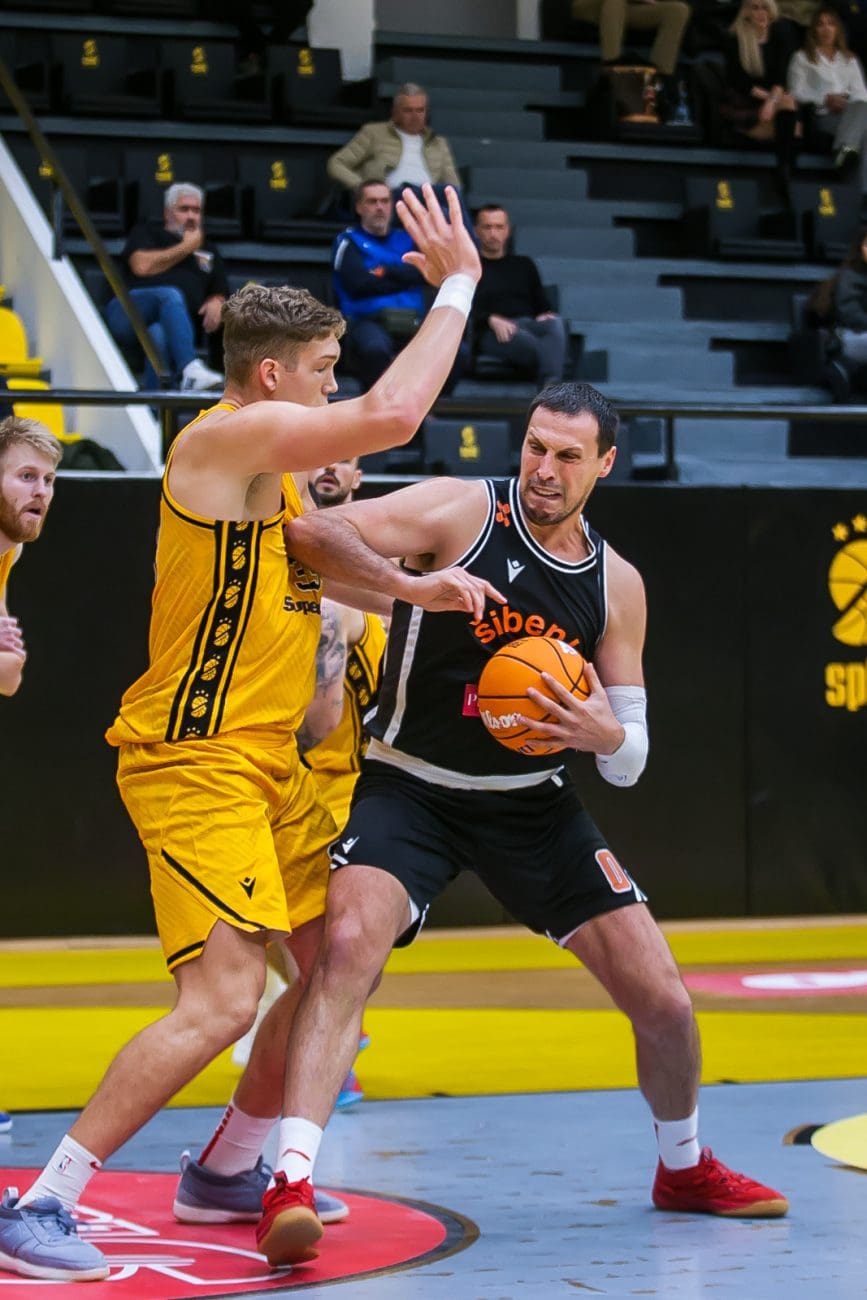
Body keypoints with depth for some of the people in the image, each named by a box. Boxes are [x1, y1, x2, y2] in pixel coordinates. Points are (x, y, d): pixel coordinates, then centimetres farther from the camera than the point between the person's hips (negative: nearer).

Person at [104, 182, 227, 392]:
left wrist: (217, 302, 3)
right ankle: (191, 369, -59)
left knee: (160, 335, -38)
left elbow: (220, 294, 29)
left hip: (176, 326, 2)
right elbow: (142, 266, 1)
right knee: (170, 295, -37)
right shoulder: (147, 233, 23)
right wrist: (186, 248, 11)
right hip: (128, 313, -2)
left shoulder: (208, 251, 34)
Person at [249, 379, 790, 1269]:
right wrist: (414, 588, -32)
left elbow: (630, 763, 5)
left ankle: (684, 1168, 32)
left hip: (533, 803, 4)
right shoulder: (463, 511, -10)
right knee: (349, 943, -32)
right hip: (411, 790, -4)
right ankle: (290, 1185, -35)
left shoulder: (616, 585, 2)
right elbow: (312, 533, -22)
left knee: (664, 1001, 3)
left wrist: (604, 733, -19)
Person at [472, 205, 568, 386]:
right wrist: (491, 320, -16)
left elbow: (542, 304, 25)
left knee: (555, 323, -35)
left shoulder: (524, 265, 32)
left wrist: (546, 315, -1)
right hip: (491, 333, -3)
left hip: (530, 324, 3)